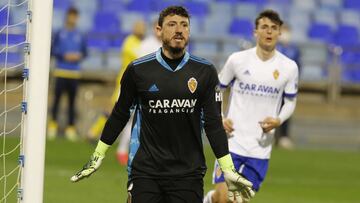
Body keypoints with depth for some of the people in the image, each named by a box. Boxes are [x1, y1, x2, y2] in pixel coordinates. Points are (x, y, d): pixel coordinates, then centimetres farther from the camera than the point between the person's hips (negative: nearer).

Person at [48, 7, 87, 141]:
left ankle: (71, 127, 8)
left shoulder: (80, 36, 9)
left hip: (74, 73, 2)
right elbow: (53, 50, 1)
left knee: (72, 100, 4)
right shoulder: (60, 34, 2)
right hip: (61, 71, -2)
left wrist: (79, 56, -6)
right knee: (57, 98, -7)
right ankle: (53, 124, -1)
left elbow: (84, 52, 15)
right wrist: (64, 56, -13)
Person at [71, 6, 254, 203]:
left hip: (188, 173, 0)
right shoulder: (138, 69, -1)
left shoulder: (205, 72, 1)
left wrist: (228, 170, -3)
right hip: (145, 170, 0)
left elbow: (213, 122, 3)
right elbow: (120, 114, 11)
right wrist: (98, 156, 13)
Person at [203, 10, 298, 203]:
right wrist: (219, 118, -4)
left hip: (260, 148, 2)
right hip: (232, 141, -2)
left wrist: (278, 120, -9)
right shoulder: (237, 60, -2)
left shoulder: (288, 67, 0)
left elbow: (290, 102, 12)